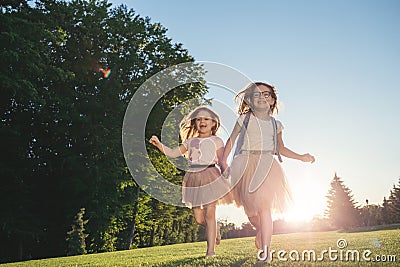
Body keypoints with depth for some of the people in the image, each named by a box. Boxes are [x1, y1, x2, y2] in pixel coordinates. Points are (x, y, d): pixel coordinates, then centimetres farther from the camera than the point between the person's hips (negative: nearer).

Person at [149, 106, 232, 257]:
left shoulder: (216, 141, 8)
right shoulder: (190, 141, 16)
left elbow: (222, 163, 5)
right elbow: (173, 153, 11)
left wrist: (225, 180, -4)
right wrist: (159, 144, -3)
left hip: (210, 176, -4)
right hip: (193, 179, 4)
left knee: (209, 213, -8)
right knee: (198, 218, 6)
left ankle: (211, 249, 1)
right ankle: (215, 228, 37)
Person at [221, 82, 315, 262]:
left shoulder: (275, 124, 12)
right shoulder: (244, 119, 6)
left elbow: (281, 148, 23)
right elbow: (231, 140, 9)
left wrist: (301, 157, 17)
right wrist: (223, 161, 0)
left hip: (266, 167, 0)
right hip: (246, 165, 0)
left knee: (264, 206, -15)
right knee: (249, 208, 5)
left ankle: (265, 249, -9)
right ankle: (261, 231, 37)